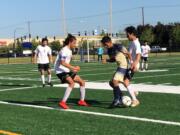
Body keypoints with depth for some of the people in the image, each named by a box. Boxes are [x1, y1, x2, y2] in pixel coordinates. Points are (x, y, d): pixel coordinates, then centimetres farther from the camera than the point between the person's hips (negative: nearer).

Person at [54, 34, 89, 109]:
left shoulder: (69, 50, 14)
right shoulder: (64, 50, -17)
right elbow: (62, 63, -28)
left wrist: (73, 68, 9)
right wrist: (73, 68, -25)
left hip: (67, 71, 10)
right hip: (60, 71, -10)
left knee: (82, 82, 10)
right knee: (72, 83, -32)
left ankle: (82, 101, 22)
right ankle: (63, 102, -29)